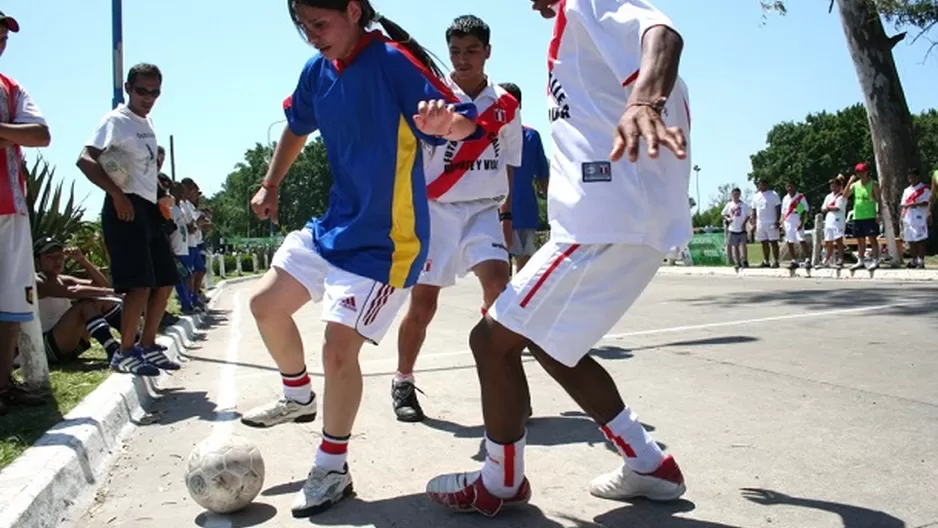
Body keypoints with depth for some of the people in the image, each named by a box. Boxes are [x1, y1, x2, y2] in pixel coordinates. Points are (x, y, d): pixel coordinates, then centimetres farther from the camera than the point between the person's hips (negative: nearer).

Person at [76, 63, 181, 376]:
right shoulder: (116, 120, -8)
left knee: (165, 282, 11)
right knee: (141, 283, -12)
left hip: (149, 208, 9)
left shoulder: (147, 121, 17)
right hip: (126, 208, -9)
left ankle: (147, 346, 21)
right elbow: (85, 159, -19)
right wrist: (117, 194, -25)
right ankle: (125, 353, -1)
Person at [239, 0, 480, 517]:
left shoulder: (393, 61, -18)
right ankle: (298, 396, 39)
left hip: (382, 240, -8)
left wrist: (447, 122, -50)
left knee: (338, 348, -10)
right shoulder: (317, 71, 4)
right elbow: (297, 126, 23)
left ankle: (332, 470, 11)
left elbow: (466, 120, -27)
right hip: (333, 224, 8)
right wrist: (270, 186, 24)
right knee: (266, 304, 13)